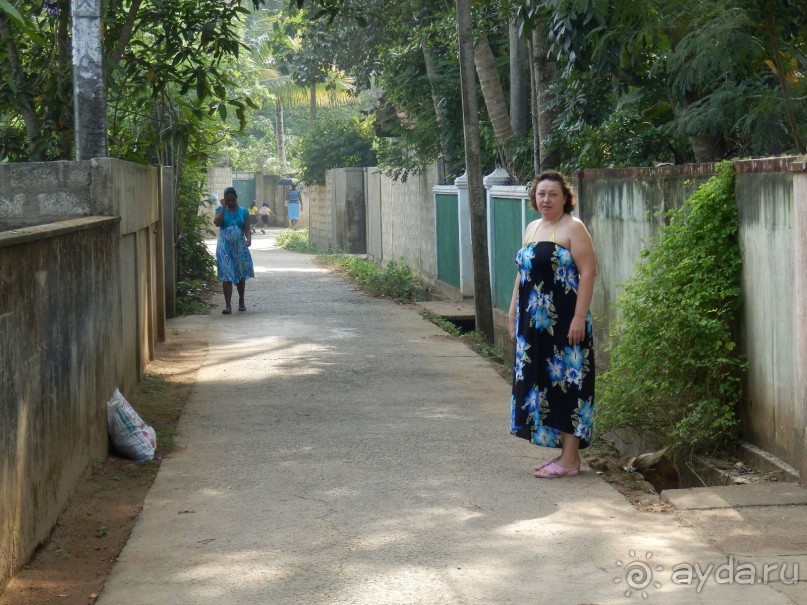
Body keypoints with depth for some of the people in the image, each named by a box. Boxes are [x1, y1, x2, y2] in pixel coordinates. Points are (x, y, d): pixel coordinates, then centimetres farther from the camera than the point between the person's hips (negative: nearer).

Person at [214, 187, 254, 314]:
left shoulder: (243, 211, 6)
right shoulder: (220, 210, 4)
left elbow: (247, 229, 0)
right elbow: (217, 223, -14)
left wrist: (249, 239, -19)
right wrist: (224, 207, -10)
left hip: (239, 246, 1)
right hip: (225, 247, -1)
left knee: (241, 274, 10)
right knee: (226, 276, -7)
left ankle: (241, 301, 27)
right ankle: (228, 305, -10)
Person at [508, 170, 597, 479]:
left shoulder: (573, 228, -7)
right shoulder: (532, 228, 17)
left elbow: (588, 272, -13)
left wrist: (580, 317, -20)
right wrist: (513, 312, 17)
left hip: (564, 323, -8)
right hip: (534, 323, 8)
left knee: (567, 384, -5)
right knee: (542, 383, 10)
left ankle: (570, 459, -1)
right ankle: (563, 452, 19)